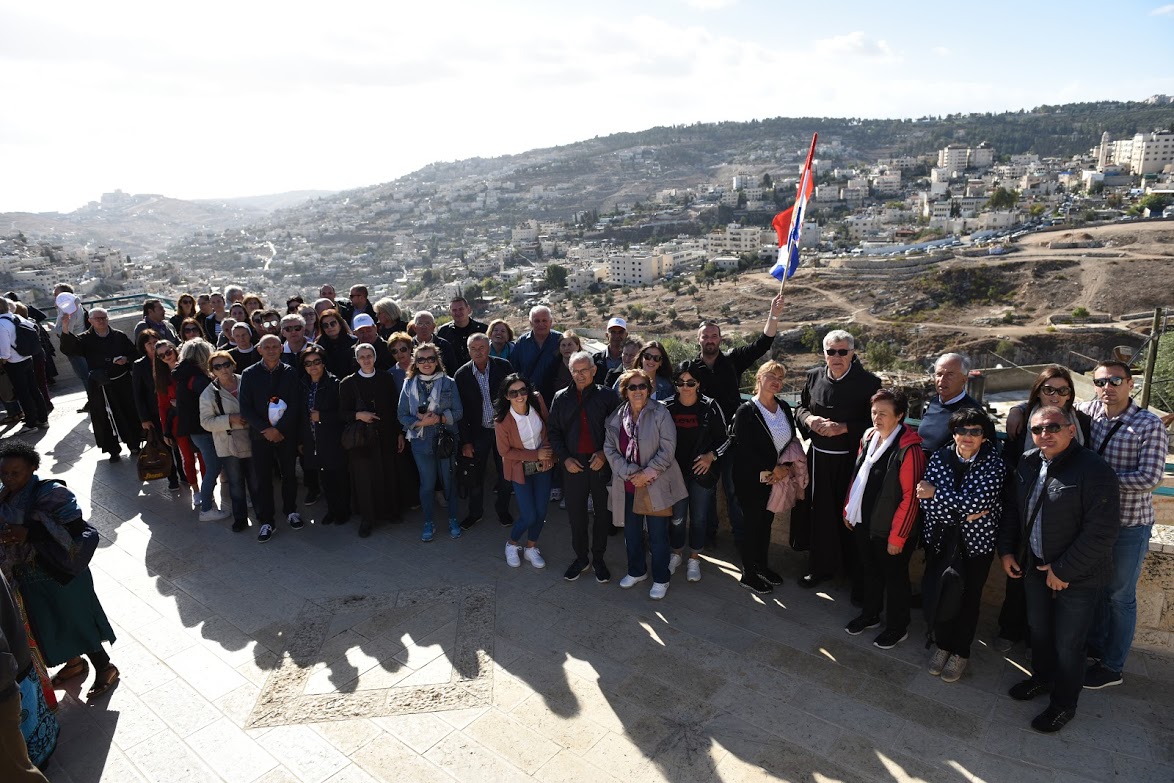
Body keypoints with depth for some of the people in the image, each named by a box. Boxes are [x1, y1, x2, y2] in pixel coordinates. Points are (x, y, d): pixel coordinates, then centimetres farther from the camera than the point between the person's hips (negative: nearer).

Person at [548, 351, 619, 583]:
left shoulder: (608, 395, -3)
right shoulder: (561, 398, 6)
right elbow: (553, 430, 7)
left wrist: (605, 453, -14)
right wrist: (564, 458, -4)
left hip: (602, 464, -2)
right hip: (573, 465, 2)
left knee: (603, 513, 9)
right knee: (576, 514, 10)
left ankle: (598, 558, 26)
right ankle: (581, 557, 27)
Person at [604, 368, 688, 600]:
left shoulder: (660, 413, -9)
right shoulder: (616, 417, 2)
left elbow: (667, 449, -12)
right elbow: (610, 448, -2)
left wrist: (646, 473, -17)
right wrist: (630, 473, -14)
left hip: (656, 486, -4)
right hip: (628, 486, 4)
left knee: (658, 536, 5)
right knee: (631, 533, 19)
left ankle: (660, 580, 25)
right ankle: (636, 571, 40)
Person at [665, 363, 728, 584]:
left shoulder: (709, 407, -8)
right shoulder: (667, 407, -4)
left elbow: (725, 438, 0)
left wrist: (711, 456, -14)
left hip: (702, 472, -1)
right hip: (676, 471, 1)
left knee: (699, 517, 8)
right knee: (677, 516, 7)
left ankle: (694, 559, 27)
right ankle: (676, 554, 32)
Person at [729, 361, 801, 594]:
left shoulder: (784, 408, 4)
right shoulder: (746, 411, -15)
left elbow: (792, 441, 9)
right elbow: (744, 449, -18)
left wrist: (786, 469, -6)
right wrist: (774, 468, -14)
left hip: (777, 477, 6)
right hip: (751, 479, -6)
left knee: (766, 522, 17)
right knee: (751, 524, 4)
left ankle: (762, 566, 35)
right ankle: (748, 574, 19)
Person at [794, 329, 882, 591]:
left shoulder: (868, 382, -11)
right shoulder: (815, 376, 3)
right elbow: (800, 407, 15)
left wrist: (842, 428, -20)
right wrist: (809, 419, -7)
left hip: (850, 461, -4)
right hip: (818, 457, 4)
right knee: (819, 513, 12)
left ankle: (857, 572, 25)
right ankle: (820, 567, 30)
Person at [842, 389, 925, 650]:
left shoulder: (909, 449, -22)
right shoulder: (868, 438, 0)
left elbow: (910, 497, -20)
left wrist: (897, 537, -17)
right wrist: (848, 510, 12)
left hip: (888, 530, -6)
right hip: (863, 523, 6)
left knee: (894, 578, 13)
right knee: (869, 571, 23)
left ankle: (897, 627, 34)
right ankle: (870, 614, 44)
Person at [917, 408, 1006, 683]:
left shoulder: (994, 464, -14)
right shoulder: (939, 458, -7)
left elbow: (976, 502, -27)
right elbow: (929, 507, -14)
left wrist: (935, 494, -19)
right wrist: (966, 514, -22)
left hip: (976, 544, -2)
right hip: (940, 541, 2)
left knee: (968, 598, 13)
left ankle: (961, 652, 35)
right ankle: (942, 644, 36)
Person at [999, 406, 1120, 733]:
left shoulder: (1094, 470, -20)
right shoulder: (1027, 464, 1)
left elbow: (1102, 531, -22)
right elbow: (1013, 510, 13)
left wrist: (1064, 571, -19)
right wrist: (1006, 550, 6)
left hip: (1078, 577, -6)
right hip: (1035, 567, 6)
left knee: (1068, 644, 8)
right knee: (1039, 629, 23)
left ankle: (1064, 705, 28)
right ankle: (1042, 677, 47)